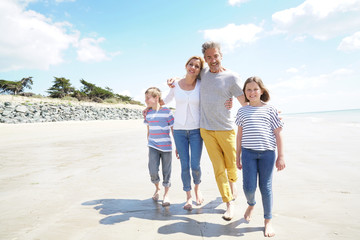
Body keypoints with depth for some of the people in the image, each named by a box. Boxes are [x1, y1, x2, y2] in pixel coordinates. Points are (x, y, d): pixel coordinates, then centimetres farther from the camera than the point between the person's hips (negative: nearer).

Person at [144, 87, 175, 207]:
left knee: (166, 171, 5)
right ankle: (157, 188, 23)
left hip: (166, 146, -3)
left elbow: (174, 129, -4)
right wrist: (148, 144, 21)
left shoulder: (166, 111, -8)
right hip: (153, 146, 3)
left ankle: (166, 194, 23)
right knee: (153, 170, -7)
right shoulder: (148, 113, 6)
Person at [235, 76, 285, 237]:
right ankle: (251, 204, 34)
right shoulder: (242, 111, 9)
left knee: (266, 187, 4)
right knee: (248, 187, -2)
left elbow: (278, 134, 5)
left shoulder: (270, 109, 5)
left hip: (267, 153, -1)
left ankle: (267, 221, 22)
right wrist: (237, 156, 12)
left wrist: (280, 156, 1)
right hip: (248, 152, 1)